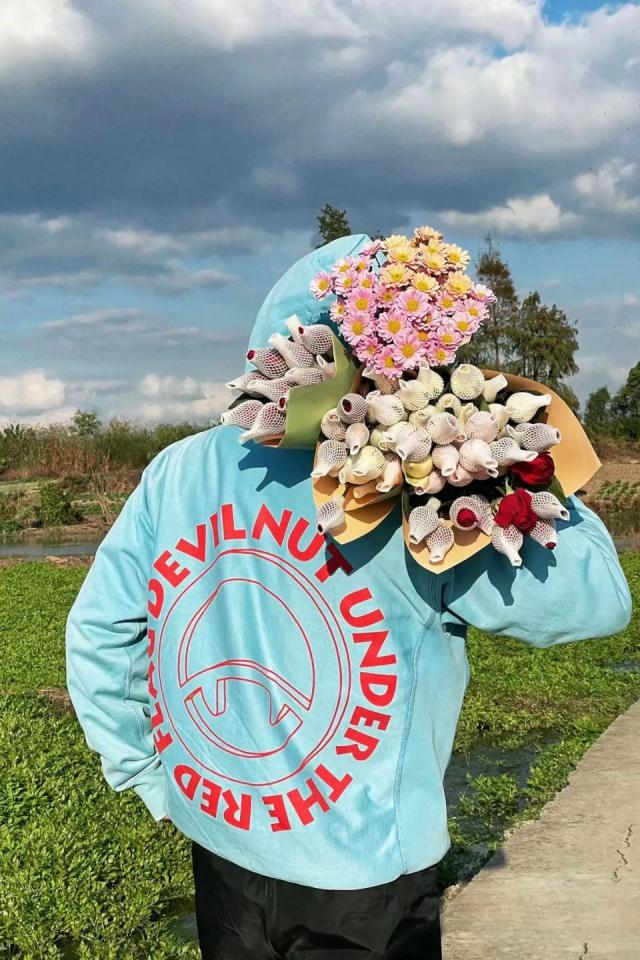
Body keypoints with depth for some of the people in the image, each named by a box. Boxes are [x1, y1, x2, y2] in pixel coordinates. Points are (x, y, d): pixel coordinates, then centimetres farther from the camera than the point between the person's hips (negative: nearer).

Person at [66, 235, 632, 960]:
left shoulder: (177, 472, -8)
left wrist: (148, 777, 11)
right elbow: (599, 596, -16)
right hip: (361, 874, -5)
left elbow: (97, 633, 0)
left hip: (218, 843, 5)